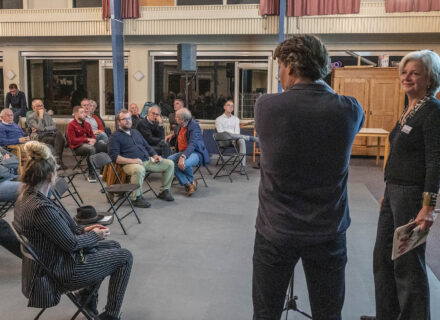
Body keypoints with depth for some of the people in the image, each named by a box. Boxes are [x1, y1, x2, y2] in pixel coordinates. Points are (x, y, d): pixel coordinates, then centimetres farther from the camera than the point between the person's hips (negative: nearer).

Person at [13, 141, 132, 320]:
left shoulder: (26, 197, -3)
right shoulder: (41, 208, -33)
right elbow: (71, 244, -23)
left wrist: (83, 230, 3)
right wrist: (94, 236, -5)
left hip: (49, 262, 10)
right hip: (61, 271, -10)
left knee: (113, 246, 21)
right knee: (124, 257, 2)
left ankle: (87, 295, 30)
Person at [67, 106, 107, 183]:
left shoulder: (87, 124, 22)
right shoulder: (71, 125, 1)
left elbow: (93, 136, 22)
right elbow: (73, 140, -8)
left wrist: (93, 140, -4)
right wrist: (87, 139, -12)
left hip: (90, 144, 6)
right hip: (78, 147, -6)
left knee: (107, 146, -18)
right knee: (91, 149, -40)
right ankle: (91, 175, -32)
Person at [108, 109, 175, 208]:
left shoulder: (135, 132, 25)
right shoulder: (115, 137, 3)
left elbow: (147, 146, 31)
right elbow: (114, 157, -9)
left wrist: (155, 155, 10)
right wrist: (131, 160, -21)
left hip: (147, 160, 7)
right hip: (130, 164, -7)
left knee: (169, 164, -2)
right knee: (139, 169, -42)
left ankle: (164, 191, 10)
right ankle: (137, 198, -23)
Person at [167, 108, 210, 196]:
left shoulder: (194, 126, -17)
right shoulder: (181, 126, 9)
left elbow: (192, 144, -30)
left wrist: (183, 157, -41)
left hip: (195, 152, -8)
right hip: (182, 152, 8)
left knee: (184, 163, -39)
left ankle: (192, 181, -4)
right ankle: (187, 184, -19)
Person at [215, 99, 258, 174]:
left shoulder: (236, 119, 20)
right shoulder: (219, 119, 10)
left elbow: (237, 133, 8)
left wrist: (234, 139, -13)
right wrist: (233, 136, -16)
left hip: (235, 140, 2)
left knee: (242, 140, -34)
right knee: (227, 134, -37)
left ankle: (243, 166, -42)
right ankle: (250, 138, -34)